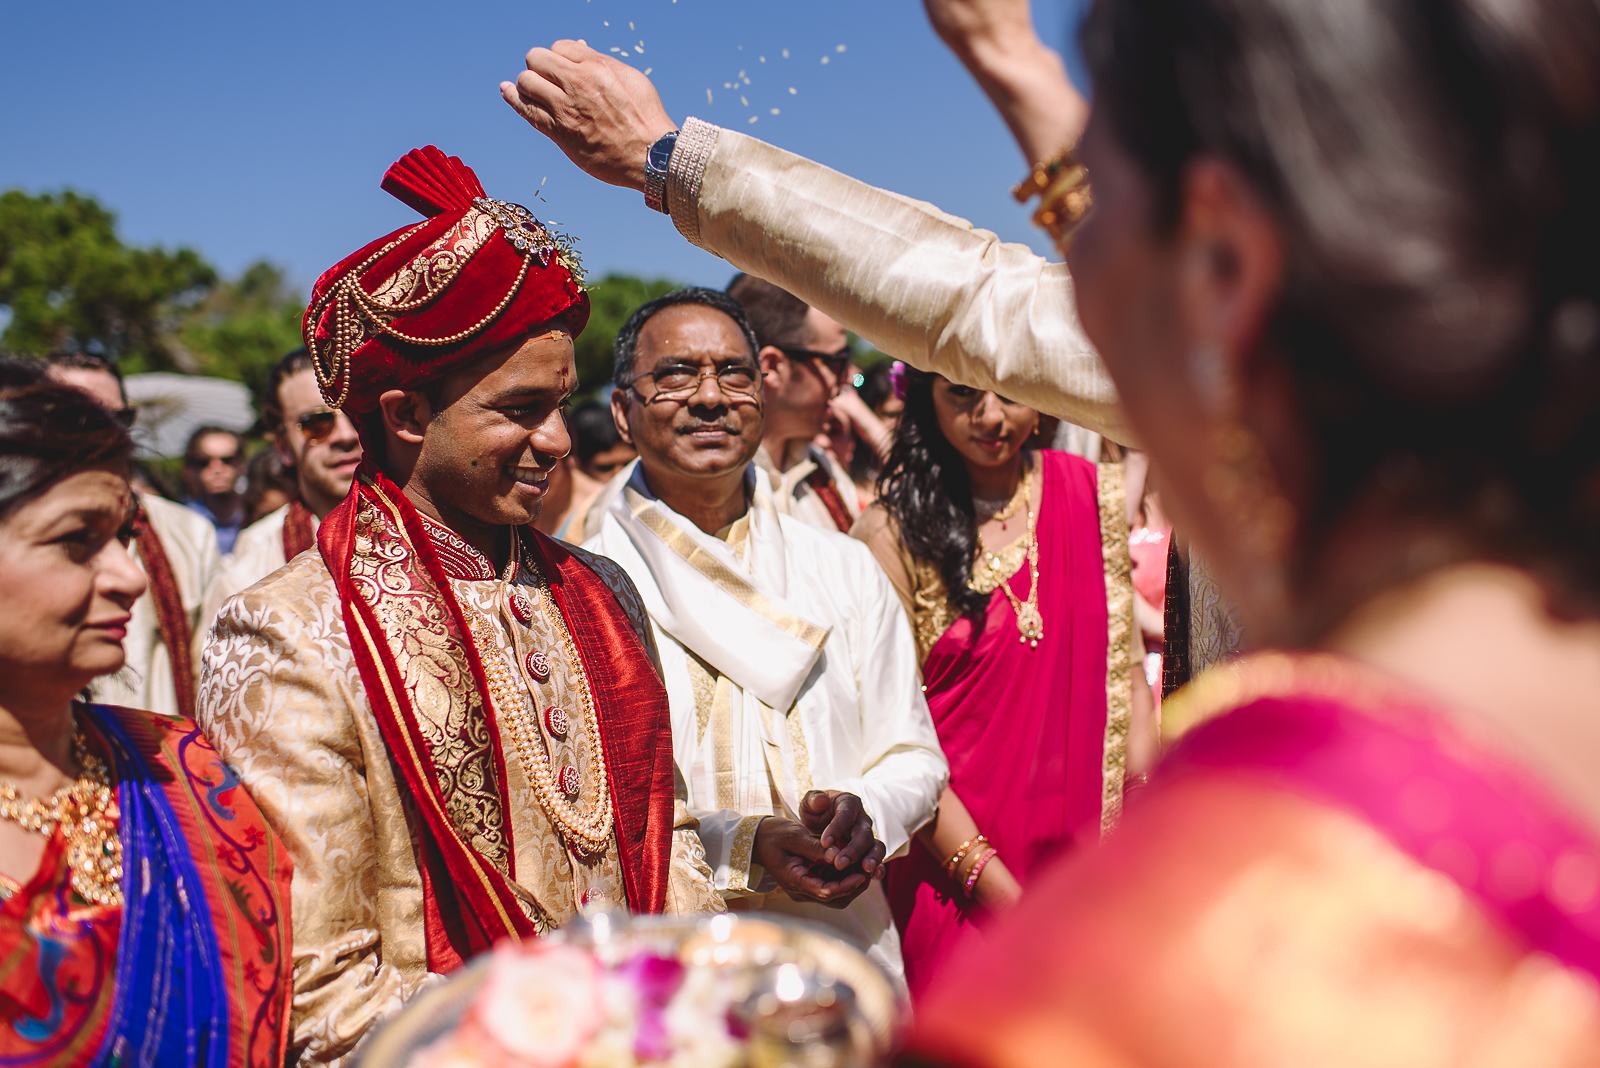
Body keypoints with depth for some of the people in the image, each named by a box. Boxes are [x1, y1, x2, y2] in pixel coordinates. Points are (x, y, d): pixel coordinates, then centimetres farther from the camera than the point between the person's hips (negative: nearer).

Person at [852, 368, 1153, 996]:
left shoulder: (1094, 495, 4)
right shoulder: (894, 534, -8)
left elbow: (1126, 668, 9)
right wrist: (1000, 891, -14)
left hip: (1089, 850, 3)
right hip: (957, 874, -3)